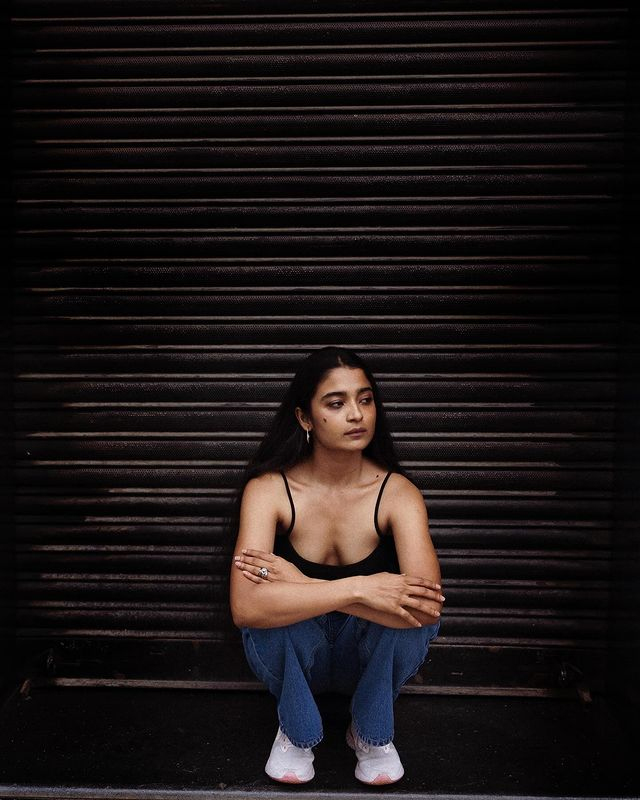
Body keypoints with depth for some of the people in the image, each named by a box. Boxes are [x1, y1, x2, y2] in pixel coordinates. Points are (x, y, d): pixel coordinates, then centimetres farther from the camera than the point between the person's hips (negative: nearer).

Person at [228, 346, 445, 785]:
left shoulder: (397, 493, -20)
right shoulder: (268, 489, -22)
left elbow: (428, 607, -36)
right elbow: (245, 608, -36)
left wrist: (302, 585, -35)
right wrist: (355, 589, -40)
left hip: (370, 655, 1)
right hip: (292, 656, 0)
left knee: (410, 606, -31)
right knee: (273, 606, -34)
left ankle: (372, 733, -2)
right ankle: (297, 732, -3)